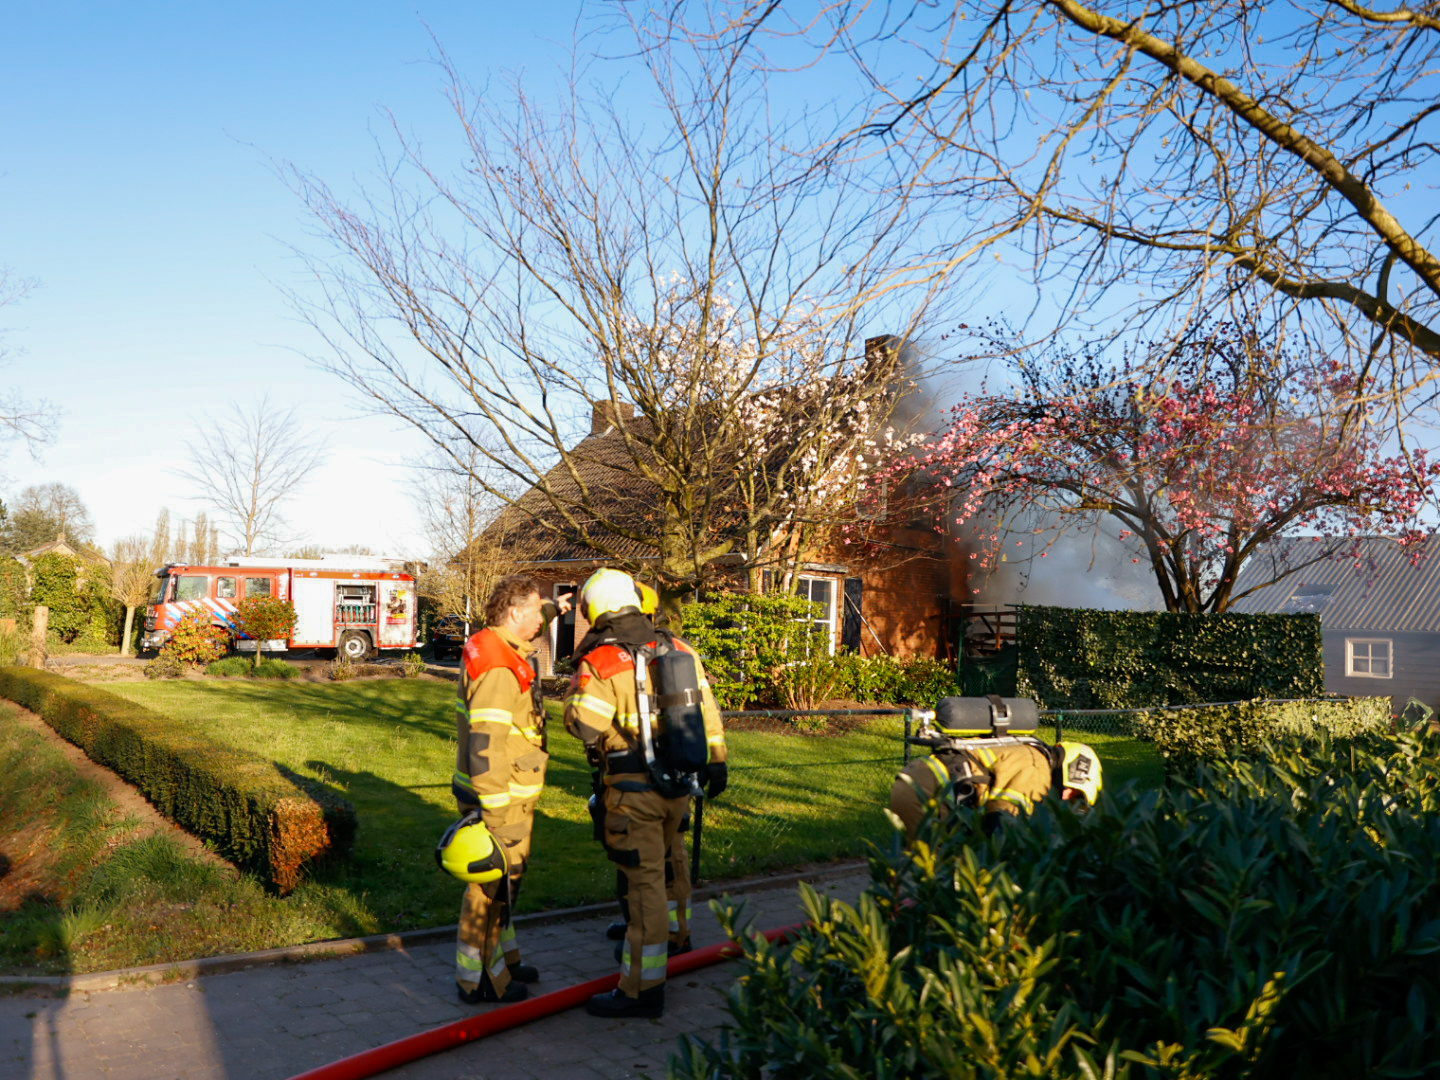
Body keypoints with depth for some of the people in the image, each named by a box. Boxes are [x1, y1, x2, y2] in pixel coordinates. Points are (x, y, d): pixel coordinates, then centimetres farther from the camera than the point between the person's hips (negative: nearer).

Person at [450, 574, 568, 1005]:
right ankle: (478, 980, 15)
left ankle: (503, 958, 37)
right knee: (491, 885, 2)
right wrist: (495, 814, -28)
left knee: (505, 879, 22)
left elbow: (525, 631, 34)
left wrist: (553, 610, 22)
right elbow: (485, 745, -29)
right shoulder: (497, 670, -25)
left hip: (508, 796, 11)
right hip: (500, 799, -11)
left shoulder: (499, 648, 6)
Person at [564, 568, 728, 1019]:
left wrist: (581, 674, -2)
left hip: (633, 787, -6)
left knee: (645, 879, -3)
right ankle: (675, 933, 50)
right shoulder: (679, 649, 4)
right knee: (670, 857, 28)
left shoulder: (600, 662, -15)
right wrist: (715, 760, 21)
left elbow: (583, 724, -18)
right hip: (680, 781, 6)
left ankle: (643, 988, 3)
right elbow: (707, 708, 9)